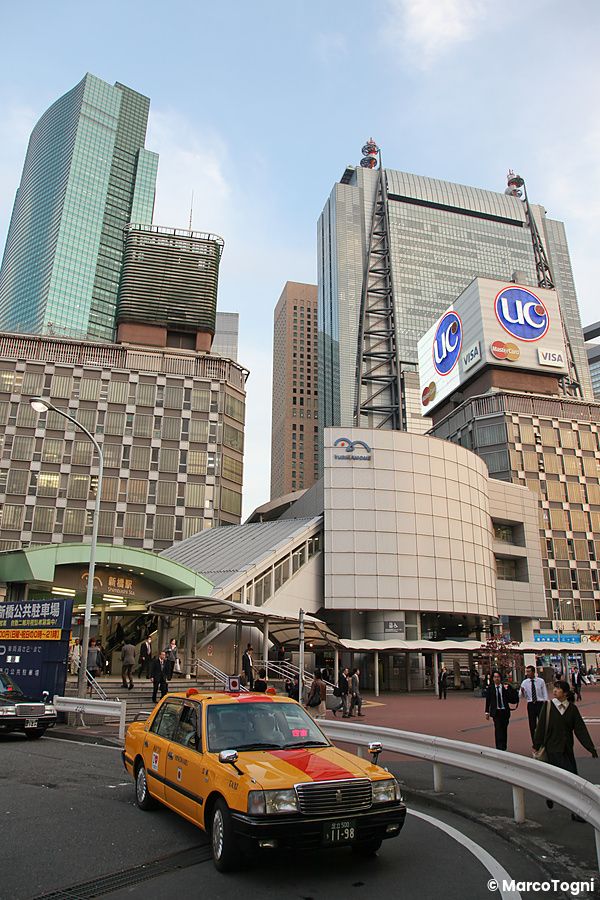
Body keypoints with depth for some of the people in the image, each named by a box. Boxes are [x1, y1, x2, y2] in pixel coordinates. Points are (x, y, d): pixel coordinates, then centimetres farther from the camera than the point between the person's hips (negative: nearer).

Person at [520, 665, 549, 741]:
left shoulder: (541, 681, -4)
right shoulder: (524, 682, -2)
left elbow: (545, 694, 2)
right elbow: (523, 696, -1)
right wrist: (522, 692, -23)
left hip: (540, 703, -1)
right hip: (530, 704, 1)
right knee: (532, 724, 8)